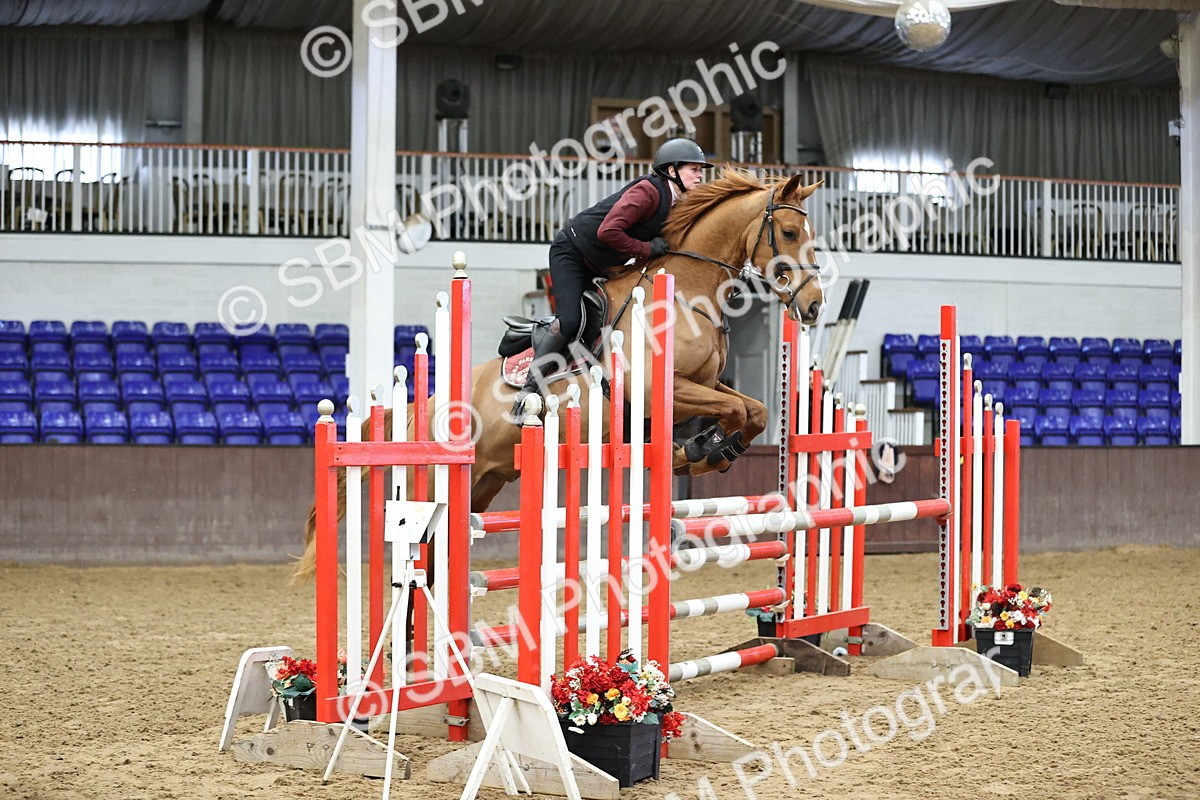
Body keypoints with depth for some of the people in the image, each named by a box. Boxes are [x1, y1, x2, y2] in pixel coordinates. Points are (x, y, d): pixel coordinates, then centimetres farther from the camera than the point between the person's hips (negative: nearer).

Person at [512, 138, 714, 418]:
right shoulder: (648, 190, -25)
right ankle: (528, 388, -13)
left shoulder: (676, 203, 3)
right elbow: (608, 231, -34)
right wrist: (646, 249, -25)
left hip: (601, 268, 10)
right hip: (570, 252, -10)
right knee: (570, 323, -22)